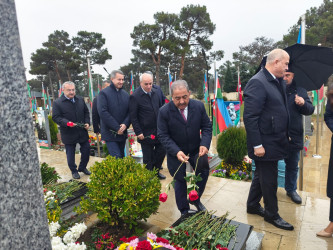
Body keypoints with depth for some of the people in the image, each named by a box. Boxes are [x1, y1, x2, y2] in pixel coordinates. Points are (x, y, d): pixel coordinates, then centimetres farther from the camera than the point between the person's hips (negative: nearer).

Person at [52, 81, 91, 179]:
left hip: (82, 132, 4)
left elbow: (86, 112, 15)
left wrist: (87, 122, 0)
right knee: (70, 154, 9)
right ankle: (74, 171, 29)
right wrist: (67, 123, -27)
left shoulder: (80, 100, 6)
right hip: (69, 134, -4)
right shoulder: (57, 103, -10)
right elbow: (55, 117, -11)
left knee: (86, 150, 12)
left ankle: (82, 167, 34)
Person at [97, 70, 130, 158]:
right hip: (110, 133, -5)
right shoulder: (104, 93, -6)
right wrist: (117, 128, -17)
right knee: (116, 158, -10)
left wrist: (125, 124, -12)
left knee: (121, 157, 16)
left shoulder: (126, 94, 11)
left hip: (122, 132, 6)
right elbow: (103, 112, -15)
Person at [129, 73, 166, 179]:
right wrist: (138, 132, -15)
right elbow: (133, 117, -13)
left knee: (162, 150, 13)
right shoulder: (135, 96, -14)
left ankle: (156, 171, 35)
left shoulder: (156, 92, 4)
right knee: (148, 158, 8)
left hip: (158, 130, 6)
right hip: (145, 133, -5)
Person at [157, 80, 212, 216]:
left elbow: (207, 127, -3)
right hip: (176, 151, -2)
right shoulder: (164, 111, -19)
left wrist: (204, 144, -21)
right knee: (180, 181, 8)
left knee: (204, 171, -8)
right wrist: (176, 152, -29)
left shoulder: (199, 106, -11)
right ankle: (184, 210, 31)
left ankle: (195, 199, 23)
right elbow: (162, 135, -15)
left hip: (196, 149, 2)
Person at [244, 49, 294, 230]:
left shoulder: (279, 82, 10)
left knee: (262, 175, 22)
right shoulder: (257, 83, -20)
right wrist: (257, 145, -23)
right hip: (265, 143, -9)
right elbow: (250, 117, -24)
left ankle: (253, 206, 41)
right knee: (269, 179, 7)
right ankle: (272, 214, 29)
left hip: (275, 140, 9)